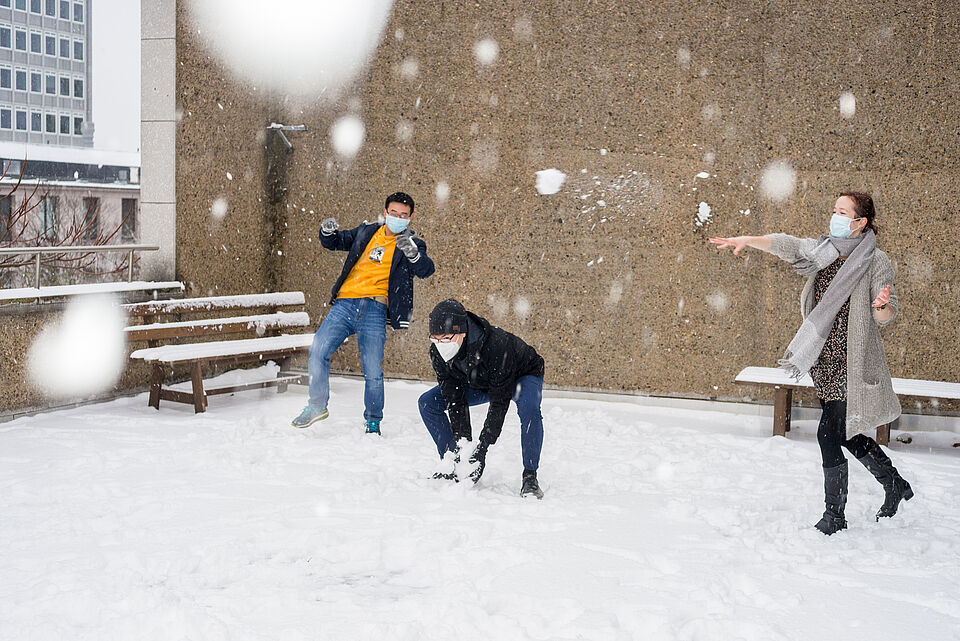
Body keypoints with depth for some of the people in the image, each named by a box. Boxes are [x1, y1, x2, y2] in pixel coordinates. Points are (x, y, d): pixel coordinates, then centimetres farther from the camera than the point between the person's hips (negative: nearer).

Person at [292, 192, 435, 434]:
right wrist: (328, 231, 2)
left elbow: (425, 270, -11)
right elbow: (334, 242, 26)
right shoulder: (366, 232, 19)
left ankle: (373, 423, 11)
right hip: (345, 303, 3)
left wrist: (413, 253, -32)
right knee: (317, 351, -12)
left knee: (373, 371, -8)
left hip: (374, 308, -3)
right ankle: (317, 405, 7)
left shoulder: (412, 244, 8)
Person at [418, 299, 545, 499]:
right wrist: (462, 441, -30)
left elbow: (499, 402, -37)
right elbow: (454, 400, -21)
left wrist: (482, 447, -38)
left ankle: (530, 477, -24)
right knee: (428, 403, -8)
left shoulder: (497, 345, -42)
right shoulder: (437, 351, -26)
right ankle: (452, 467, 0)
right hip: (479, 383, 6)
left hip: (522, 376, -5)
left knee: (529, 408, -38)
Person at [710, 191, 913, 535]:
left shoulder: (876, 262, -8)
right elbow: (786, 245, 1)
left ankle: (834, 516, 5)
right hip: (825, 363, 7)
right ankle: (895, 484, 36)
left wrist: (883, 306, -30)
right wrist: (748, 240, -14)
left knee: (829, 434, -8)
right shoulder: (822, 251, 8)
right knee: (847, 434, 15)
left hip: (852, 365, -7)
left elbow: (885, 317, -7)